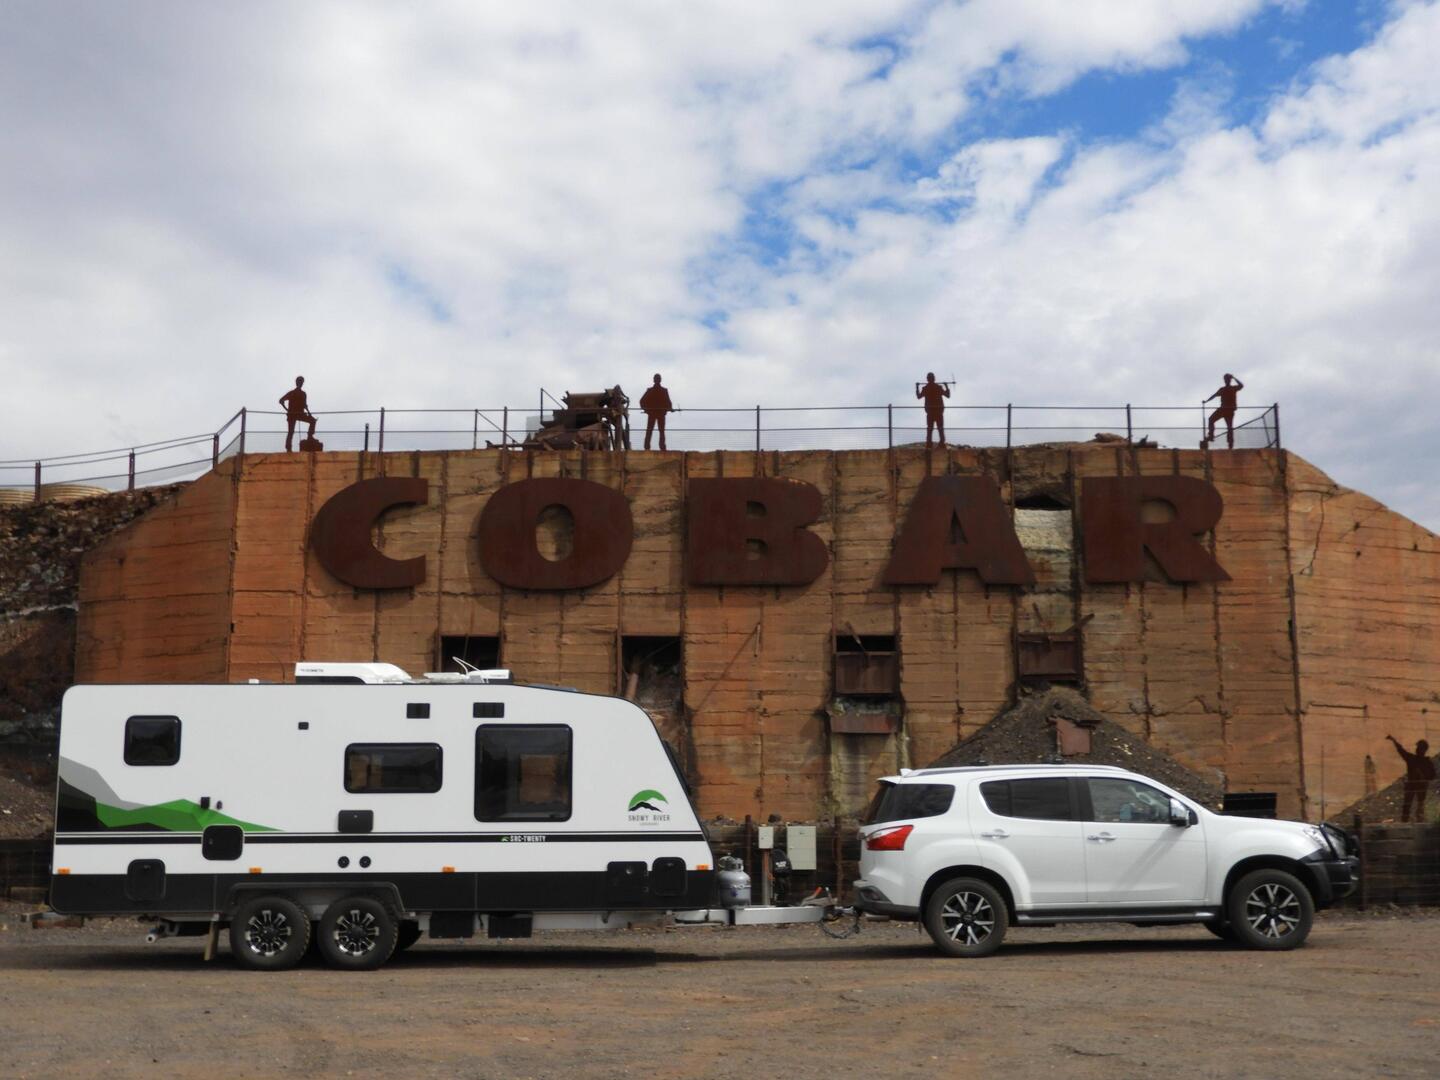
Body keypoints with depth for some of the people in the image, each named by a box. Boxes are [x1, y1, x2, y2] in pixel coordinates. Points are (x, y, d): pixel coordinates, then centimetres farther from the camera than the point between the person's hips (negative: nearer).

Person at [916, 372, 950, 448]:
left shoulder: (925, 388, -4)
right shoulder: (939, 387, -5)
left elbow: (919, 396, 11)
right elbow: (948, 395, 4)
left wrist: (917, 388, 21)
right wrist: (946, 386, 16)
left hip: (930, 412, 0)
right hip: (939, 411, 0)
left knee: (929, 429, 4)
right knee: (940, 428, 4)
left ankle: (928, 444, -5)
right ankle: (942, 443, -4)